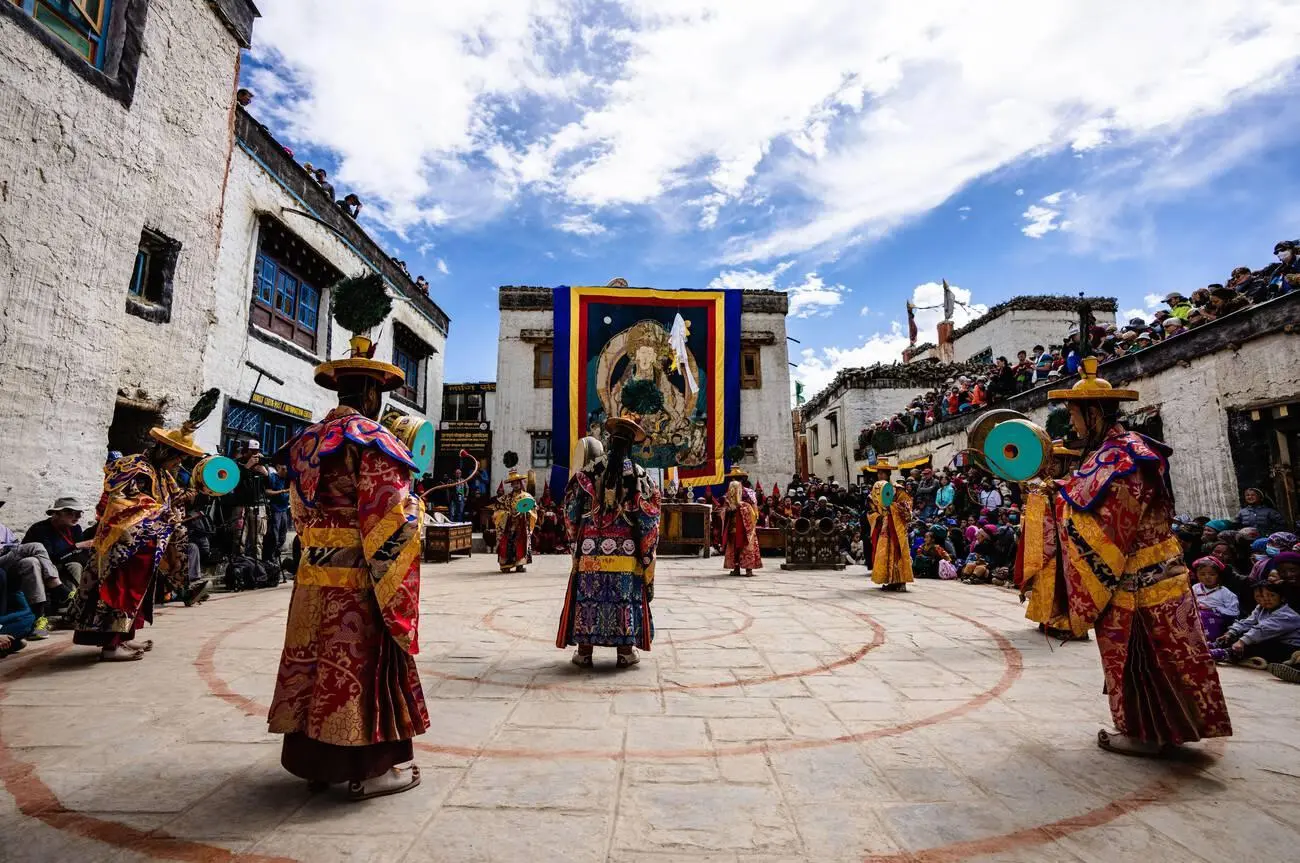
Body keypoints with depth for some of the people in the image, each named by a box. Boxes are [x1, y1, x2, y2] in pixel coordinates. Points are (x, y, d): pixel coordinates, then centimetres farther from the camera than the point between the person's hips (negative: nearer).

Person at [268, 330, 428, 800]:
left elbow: (301, 513, 18)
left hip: (313, 576, 8)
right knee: (363, 666, 2)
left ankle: (314, 759, 30)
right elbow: (389, 520, -19)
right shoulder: (371, 439, -14)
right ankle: (369, 768, 13)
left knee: (316, 662, 15)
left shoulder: (306, 441, 11)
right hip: (361, 579, -8)